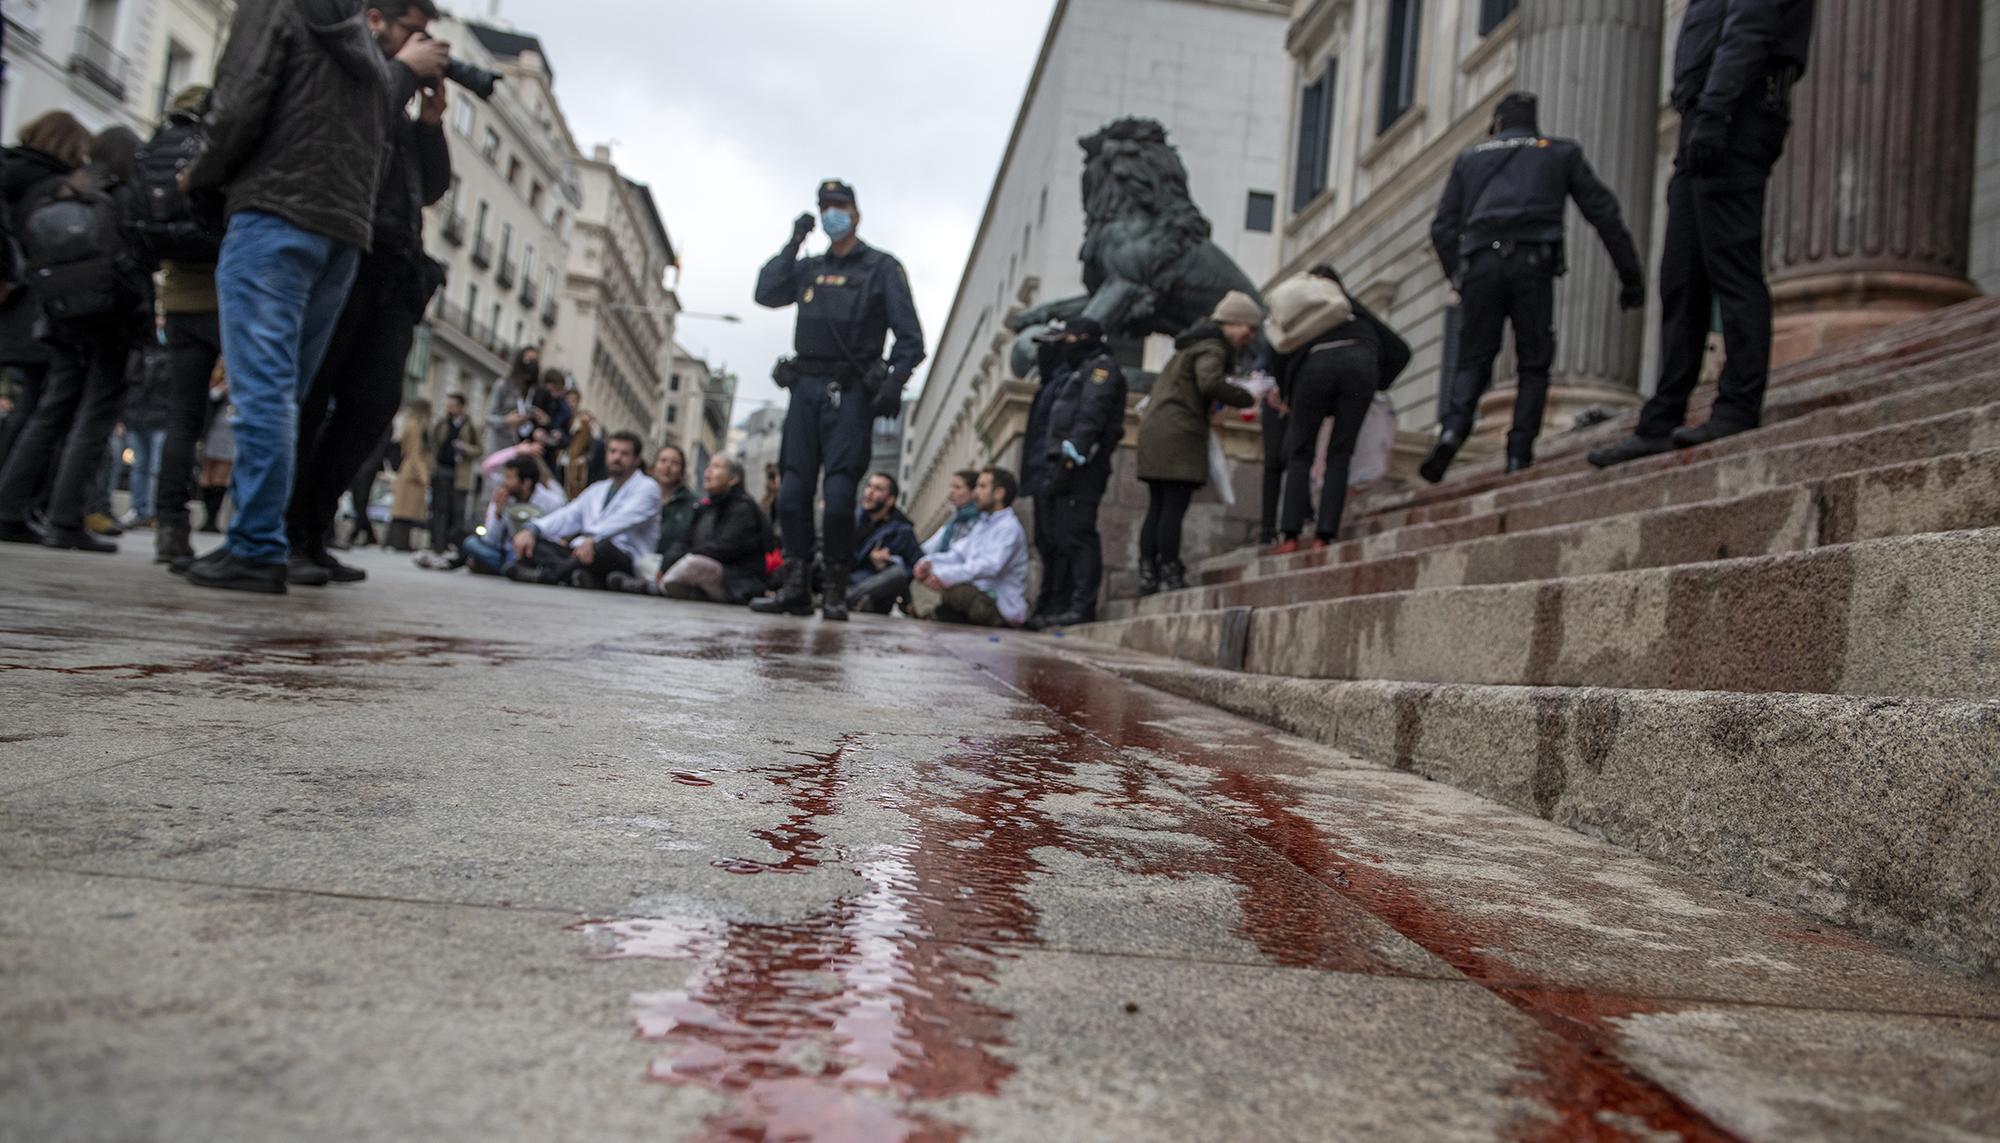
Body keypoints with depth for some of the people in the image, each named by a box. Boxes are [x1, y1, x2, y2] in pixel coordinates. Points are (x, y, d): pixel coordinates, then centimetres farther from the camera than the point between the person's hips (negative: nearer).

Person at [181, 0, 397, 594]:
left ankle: (258, 549, -14)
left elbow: (238, 110, -7)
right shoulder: (369, 48, 24)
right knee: (282, 393, 8)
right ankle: (259, 540, 7)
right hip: (346, 233, 7)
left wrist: (201, 178, 8)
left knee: (261, 389, -10)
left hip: (274, 216, -7)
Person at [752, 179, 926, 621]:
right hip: (806, 388, 5)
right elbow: (766, 293, 7)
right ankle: (795, 588, 5)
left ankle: (835, 591, -1)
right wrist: (794, 243, 9)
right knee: (792, 492, 0)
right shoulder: (809, 269, 20)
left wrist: (895, 381, -16)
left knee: (838, 496, -10)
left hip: (850, 393, -5)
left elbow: (910, 338, 0)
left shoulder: (882, 268, 5)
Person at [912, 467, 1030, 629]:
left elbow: (990, 567, -26)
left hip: (1004, 611, -9)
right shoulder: (983, 524, 20)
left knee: (953, 589, -31)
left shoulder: (1008, 527, -11)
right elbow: (959, 555, 13)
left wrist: (945, 576, -33)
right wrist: (928, 562, -6)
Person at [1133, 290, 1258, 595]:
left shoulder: (1196, 344, 24)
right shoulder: (1211, 349, -7)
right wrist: (1247, 398, -14)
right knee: (1174, 510, -10)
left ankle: (1148, 575, 5)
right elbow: (1210, 383, -25)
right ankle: (1170, 576, -12)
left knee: (1157, 509, 6)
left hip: (1155, 431, 10)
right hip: (1179, 435, -10)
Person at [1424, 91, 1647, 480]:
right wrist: (1632, 276, 17)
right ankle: (1519, 454, -6)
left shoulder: (1469, 159, 27)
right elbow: (1604, 213, 17)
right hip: (1531, 262, -1)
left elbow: (1443, 229, 14)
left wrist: (1460, 279, 16)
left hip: (1480, 263, 1)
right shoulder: (1562, 153, 24)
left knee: (1474, 360, 7)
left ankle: (1453, 429, -20)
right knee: (1534, 363, 7)